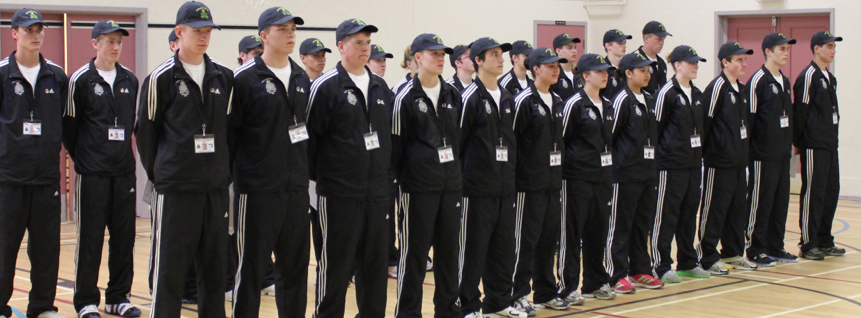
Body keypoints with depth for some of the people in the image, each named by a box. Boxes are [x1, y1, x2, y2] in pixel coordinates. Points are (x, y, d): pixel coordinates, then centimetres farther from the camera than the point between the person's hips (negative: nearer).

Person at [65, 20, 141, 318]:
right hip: (92, 173, -4)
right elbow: (69, 124, 0)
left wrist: (123, 152, 13)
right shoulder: (81, 79, -4)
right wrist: (81, 157, 3)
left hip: (124, 170, 4)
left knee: (124, 236, 7)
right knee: (90, 238, -1)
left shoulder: (130, 80, 9)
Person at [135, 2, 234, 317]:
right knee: (169, 266, -1)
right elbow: (145, 131, 2)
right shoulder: (161, 78, -4)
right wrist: (158, 174, 5)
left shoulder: (224, 77, 8)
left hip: (216, 185, 4)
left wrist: (224, 170, 10)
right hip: (175, 187, -4)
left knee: (215, 264, 10)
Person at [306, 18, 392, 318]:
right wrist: (313, 179, -7)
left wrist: (387, 175, 14)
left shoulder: (380, 87, 12)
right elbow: (309, 137, -7)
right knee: (336, 262, 0)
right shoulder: (325, 87, -7)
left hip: (377, 191, 6)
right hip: (339, 192, -6)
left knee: (375, 259, 10)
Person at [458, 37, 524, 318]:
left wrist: (510, 171, 15)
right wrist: (462, 175, -5)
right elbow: (456, 140, -9)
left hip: (505, 186, 7)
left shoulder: (507, 99, 15)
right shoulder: (470, 98, -8)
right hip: (478, 187, -7)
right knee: (473, 248, -1)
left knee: (503, 247, 12)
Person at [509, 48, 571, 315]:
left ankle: (546, 292, 22)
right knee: (526, 240, -3)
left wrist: (560, 171, 16)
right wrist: (517, 174, -13)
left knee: (549, 239, 12)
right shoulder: (524, 101, -10)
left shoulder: (557, 102, 14)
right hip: (530, 183, -7)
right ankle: (520, 295, 4)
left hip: (553, 181, 8)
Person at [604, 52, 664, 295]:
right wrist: (615, 162, -9)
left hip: (647, 172, 8)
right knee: (621, 225, -1)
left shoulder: (648, 100, 13)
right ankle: (617, 276, 4)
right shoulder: (623, 100, -10)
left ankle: (640, 271, 22)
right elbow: (608, 134, -12)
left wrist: (653, 164, 15)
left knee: (643, 224, 13)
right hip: (626, 174, -8)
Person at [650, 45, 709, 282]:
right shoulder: (667, 93, -10)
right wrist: (657, 156, -9)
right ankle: (661, 266, 4)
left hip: (694, 163, 8)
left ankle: (688, 263, 22)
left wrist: (699, 154, 15)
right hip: (671, 164, -8)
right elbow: (655, 127, -9)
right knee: (666, 216, -2)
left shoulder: (697, 94, 14)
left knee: (689, 214, 13)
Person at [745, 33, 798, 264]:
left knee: (781, 201, 11)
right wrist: (746, 151, -14)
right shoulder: (758, 81, -11)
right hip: (763, 154, -8)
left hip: (783, 153, 8)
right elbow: (749, 118, -13)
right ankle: (755, 249, 6)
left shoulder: (785, 82, 14)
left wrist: (789, 144, 16)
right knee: (760, 202, -2)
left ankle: (775, 247, 20)